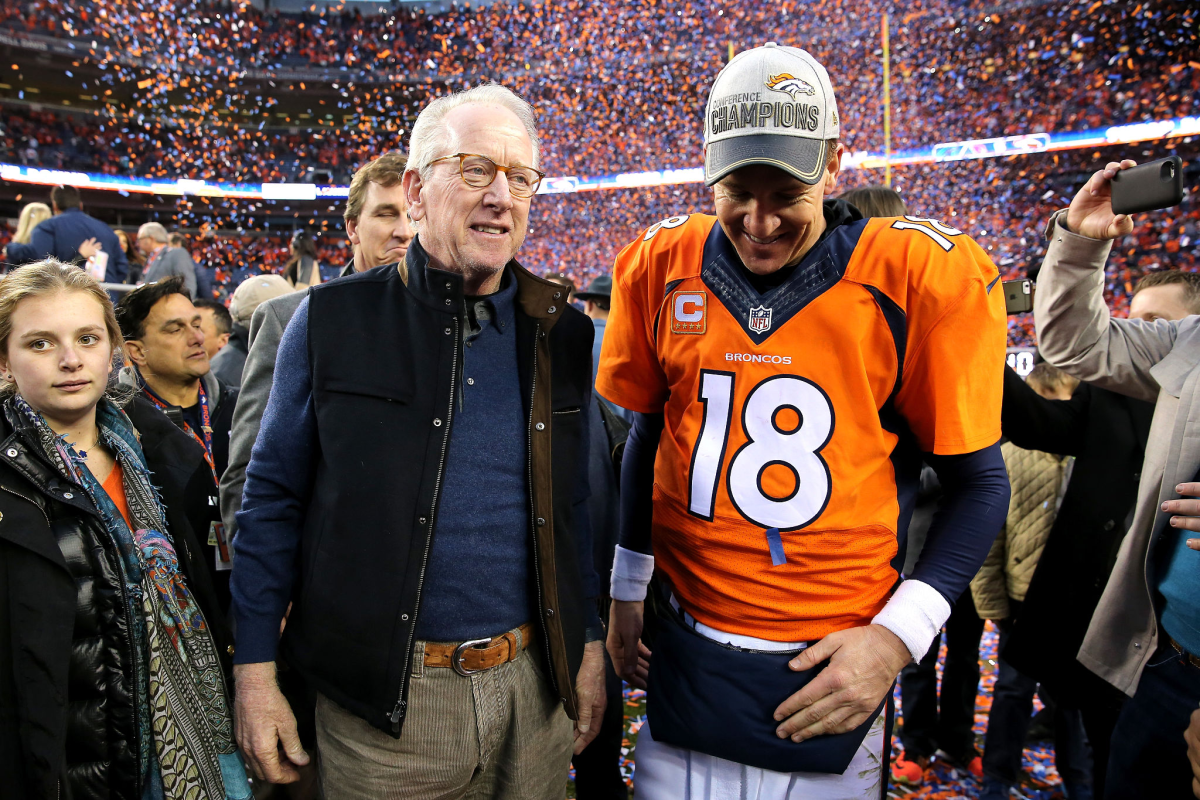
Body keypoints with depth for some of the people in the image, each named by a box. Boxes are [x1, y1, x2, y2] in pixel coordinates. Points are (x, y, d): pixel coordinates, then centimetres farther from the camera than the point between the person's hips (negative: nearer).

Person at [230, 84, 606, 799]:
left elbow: (575, 505, 7)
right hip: (380, 700, -2)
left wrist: (589, 645, 7)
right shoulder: (332, 322, -6)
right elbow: (274, 499, -2)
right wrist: (256, 673, -3)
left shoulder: (563, 333, 1)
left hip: (534, 687, 3)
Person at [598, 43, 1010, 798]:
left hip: (836, 665, -2)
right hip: (685, 647, 3)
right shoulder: (662, 265, -2)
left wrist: (898, 636, -12)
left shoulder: (922, 276, -11)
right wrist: (628, 588, 13)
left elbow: (977, 480, -3)